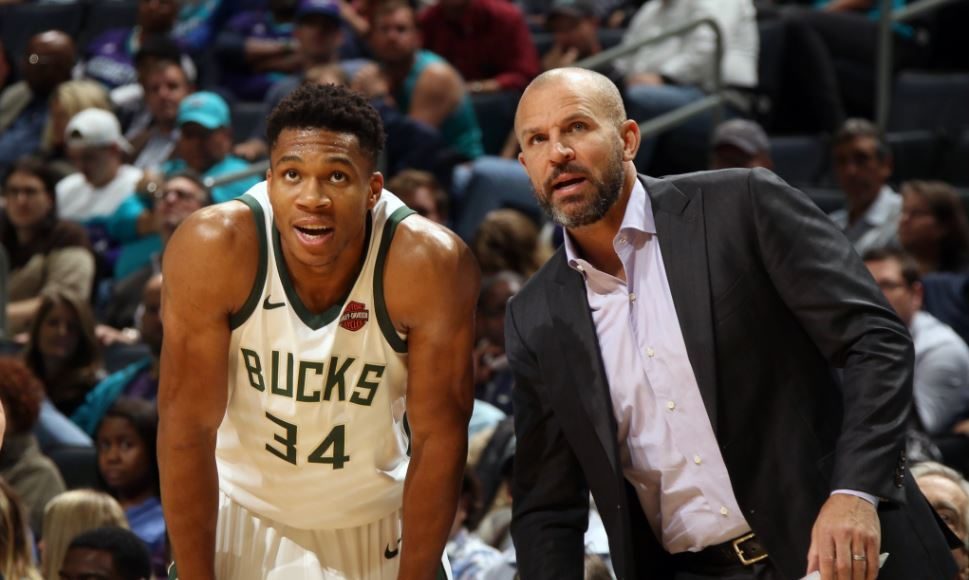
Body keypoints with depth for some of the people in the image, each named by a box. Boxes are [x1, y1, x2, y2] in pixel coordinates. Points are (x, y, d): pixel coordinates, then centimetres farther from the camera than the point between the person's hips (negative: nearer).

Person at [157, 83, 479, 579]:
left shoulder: (429, 264, -25)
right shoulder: (212, 249, -24)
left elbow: (438, 439, -17)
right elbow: (188, 426, -19)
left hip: (373, 527, 0)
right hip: (239, 516, 0)